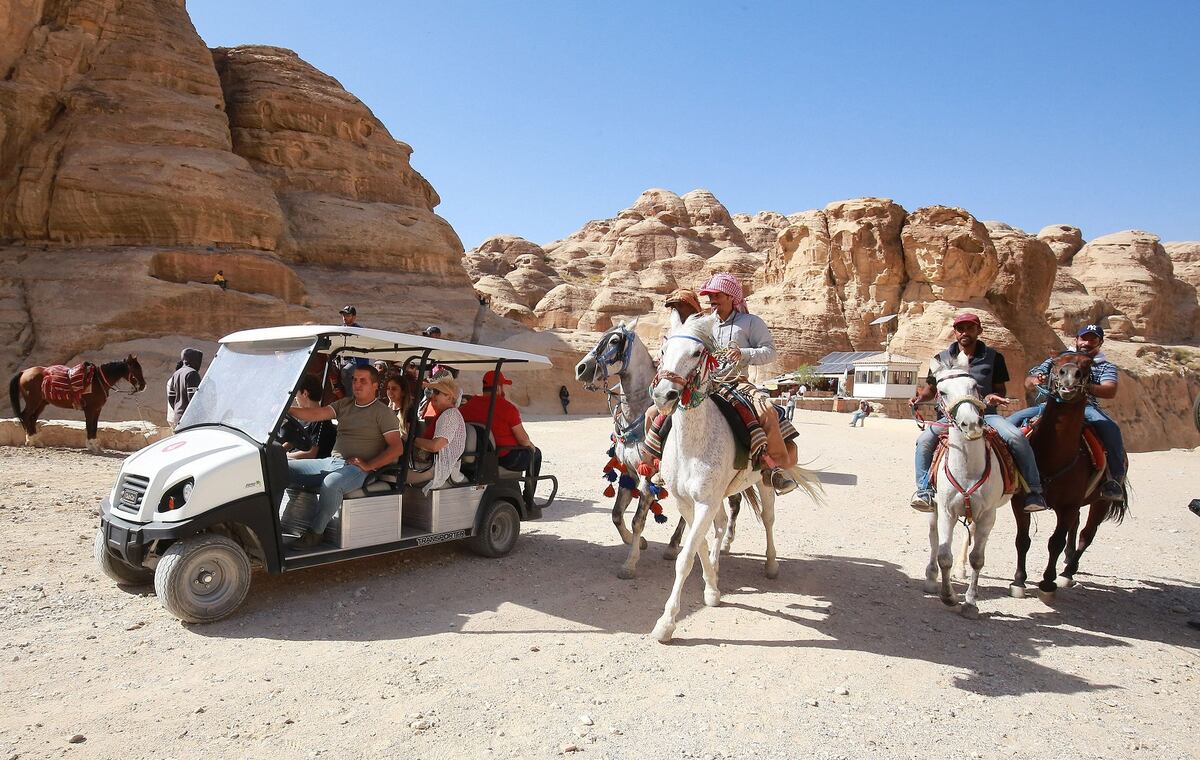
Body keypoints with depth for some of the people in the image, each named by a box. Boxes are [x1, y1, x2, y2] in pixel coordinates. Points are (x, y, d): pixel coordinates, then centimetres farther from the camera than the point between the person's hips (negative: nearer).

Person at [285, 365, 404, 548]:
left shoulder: (383, 413, -2)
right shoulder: (344, 404, 17)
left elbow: (397, 448, -8)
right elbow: (316, 414, 3)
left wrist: (368, 465, -15)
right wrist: (287, 409, -12)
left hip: (356, 467, -7)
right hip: (332, 462, 7)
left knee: (330, 483, -38)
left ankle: (315, 532, -20)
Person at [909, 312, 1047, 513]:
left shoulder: (993, 357, 5)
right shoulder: (942, 359, 7)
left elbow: (1000, 390, 9)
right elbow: (930, 388, 13)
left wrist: (994, 397, -15)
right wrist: (919, 396, -10)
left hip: (986, 414, 0)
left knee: (1017, 438, -25)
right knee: (925, 439, -25)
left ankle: (1034, 491, -9)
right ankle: (924, 489, -14)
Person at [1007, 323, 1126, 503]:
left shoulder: (1105, 366, 15)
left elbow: (1110, 392, -6)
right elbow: (1028, 381, 14)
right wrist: (1035, 381, -13)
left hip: (1085, 406, -2)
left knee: (1110, 428, -32)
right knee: (1012, 421, -18)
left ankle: (1115, 480, -23)